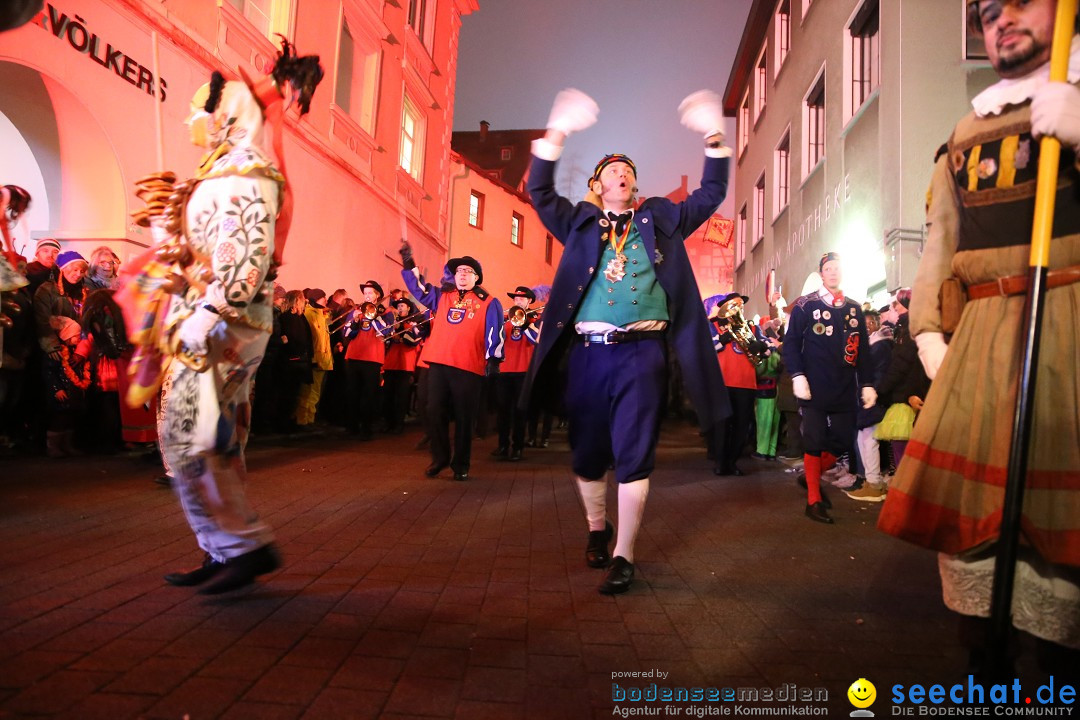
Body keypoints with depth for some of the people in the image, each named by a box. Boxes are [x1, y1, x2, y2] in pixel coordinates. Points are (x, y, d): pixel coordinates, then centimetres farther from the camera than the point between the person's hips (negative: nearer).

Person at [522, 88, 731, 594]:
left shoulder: (659, 219, 17)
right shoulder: (580, 221, 14)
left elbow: (710, 195, 18)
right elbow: (540, 193, 5)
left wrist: (714, 141, 7)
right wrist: (555, 136, -3)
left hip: (643, 352, 0)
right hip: (589, 352, 1)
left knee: (634, 455, -4)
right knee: (587, 453, 10)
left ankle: (624, 557, 2)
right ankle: (596, 529, 32)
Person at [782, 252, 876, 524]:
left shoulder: (854, 308, 13)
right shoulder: (805, 305, 0)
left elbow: (863, 349, 14)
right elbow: (791, 343, -4)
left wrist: (867, 383, 8)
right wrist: (797, 376, -14)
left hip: (845, 390, 5)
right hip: (814, 389, -5)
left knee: (842, 442, 6)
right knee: (814, 442, -1)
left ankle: (812, 477, 30)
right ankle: (813, 500, 9)